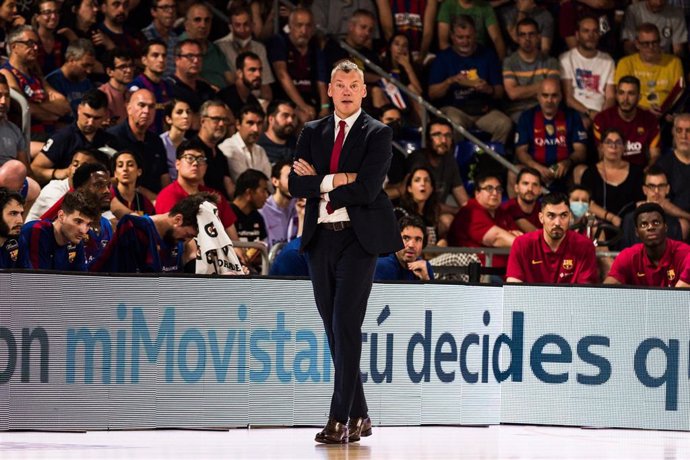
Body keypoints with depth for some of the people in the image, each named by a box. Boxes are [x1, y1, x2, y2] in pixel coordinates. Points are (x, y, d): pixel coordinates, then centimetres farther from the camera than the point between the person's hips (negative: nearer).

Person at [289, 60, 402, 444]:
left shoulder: (378, 134, -1)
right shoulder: (313, 132, 13)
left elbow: (367, 189, -14)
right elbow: (296, 185, 1)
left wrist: (319, 183, -8)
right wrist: (336, 180, -12)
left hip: (359, 239, -5)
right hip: (320, 239, 5)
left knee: (346, 326, -13)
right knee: (334, 330, 8)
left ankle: (340, 419, -13)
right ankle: (359, 416, 16)